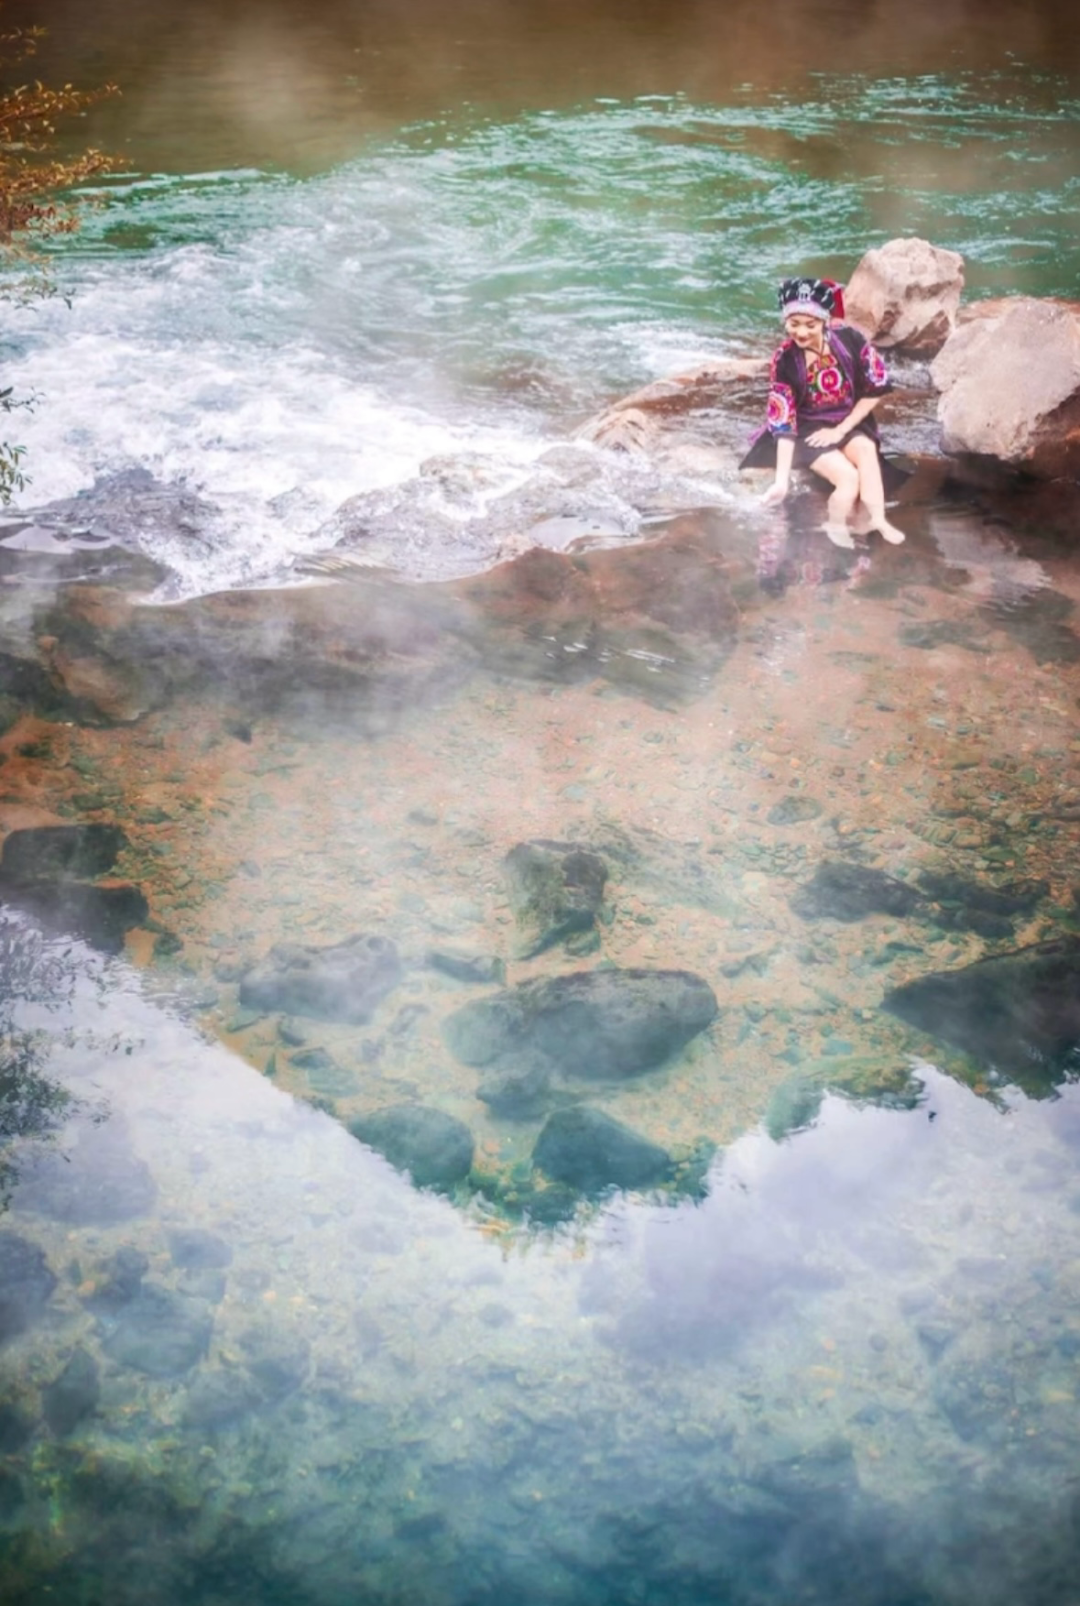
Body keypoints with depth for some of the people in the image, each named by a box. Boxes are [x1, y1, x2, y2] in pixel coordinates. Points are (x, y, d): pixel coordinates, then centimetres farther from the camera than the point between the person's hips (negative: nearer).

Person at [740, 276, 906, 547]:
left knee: (866, 449, -30)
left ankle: (876, 519, -26)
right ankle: (837, 531, -7)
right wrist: (782, 480, -25)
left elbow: (877, 388, -8)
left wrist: (841, 430, -13)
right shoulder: (784, 360, -20)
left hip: (850, 421, 2)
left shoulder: (849, 339, -17)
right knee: (848, 475, -26)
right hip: (809, 428, -2)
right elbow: (783, 422, -20)